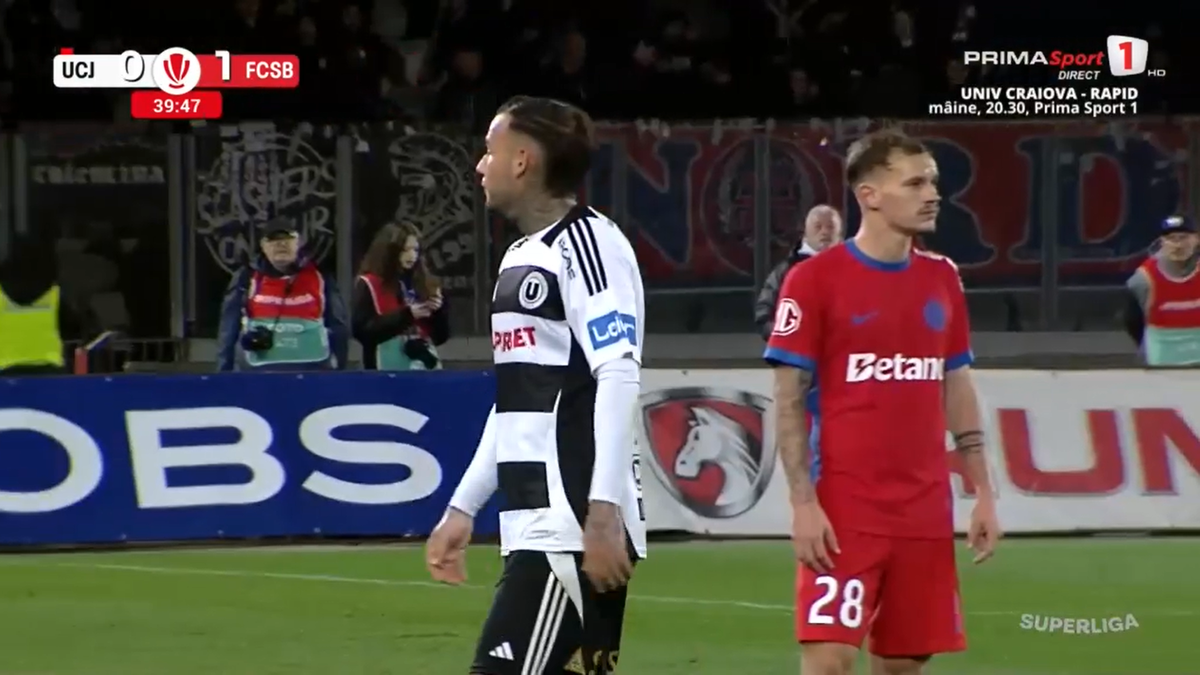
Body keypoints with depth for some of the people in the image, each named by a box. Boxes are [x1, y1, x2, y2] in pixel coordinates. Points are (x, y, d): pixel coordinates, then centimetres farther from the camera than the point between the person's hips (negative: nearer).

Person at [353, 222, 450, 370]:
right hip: (389, 370, -5)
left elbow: (441, 336, 18)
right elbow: (362, 330, -13)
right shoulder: (369, 286, -1)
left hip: (425, 366, 5)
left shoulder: (425, 284, 14)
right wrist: (405, 315, -17)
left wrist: (438, 312, -4)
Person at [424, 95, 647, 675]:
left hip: (575, 526, -9)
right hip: (537, 525, 9)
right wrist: (463, 509, 25)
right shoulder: (520, 258, 21)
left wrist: (604, 513, -23)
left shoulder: (588, 243, -8)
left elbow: (618, 380, -17)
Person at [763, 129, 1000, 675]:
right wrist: (803, 503, -13)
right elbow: (788, 402, -6)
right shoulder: (815, 279, -6)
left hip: (926, 511, 5)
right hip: (843, 508, -5)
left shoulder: (942, 279, 11)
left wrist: (983, 492, 10)